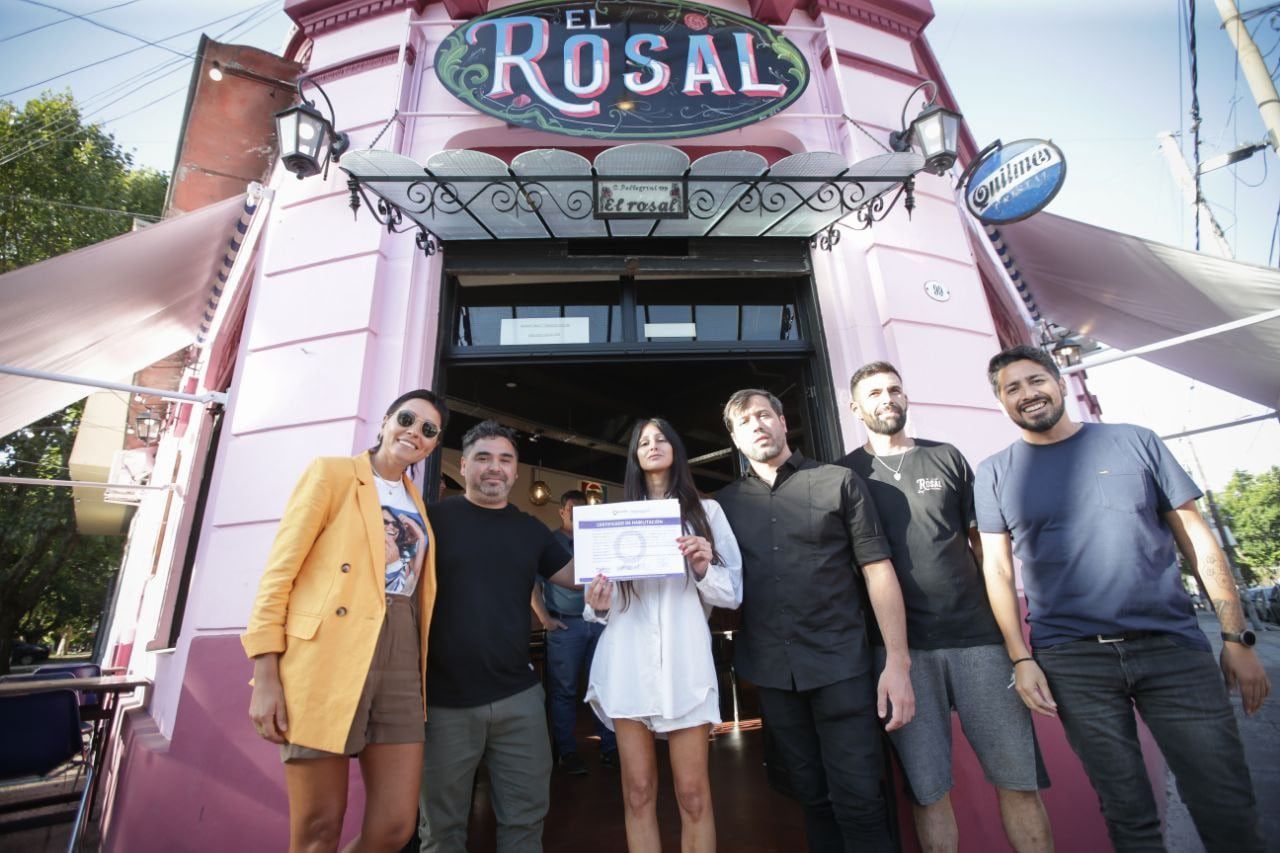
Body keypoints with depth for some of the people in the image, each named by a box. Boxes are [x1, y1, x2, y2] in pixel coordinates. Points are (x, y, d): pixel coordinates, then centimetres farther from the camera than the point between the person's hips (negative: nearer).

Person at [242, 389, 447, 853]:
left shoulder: (417, 505, 18)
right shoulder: (332, 473, 2)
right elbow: (279, 571, -4)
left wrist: (421, 671, 10)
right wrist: (266, 676, -11)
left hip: (399, 662, 5)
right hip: (327, 658, -5)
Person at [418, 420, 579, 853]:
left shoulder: (531, 529, 7)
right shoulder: (435, 518, -5)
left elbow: (578, 575, 12)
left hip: (519, 696, 3)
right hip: (445, 700, -3)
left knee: (526, 817, 16)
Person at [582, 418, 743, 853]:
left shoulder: (706, 511, 9)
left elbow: (733, 592, 5)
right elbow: (605, 599, 15)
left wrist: (704, 570, -14)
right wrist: (599, 606, -7)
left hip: (684, 657, -1)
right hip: (628, 659, 2)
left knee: (693, 792, 2)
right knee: (638, 791, 8)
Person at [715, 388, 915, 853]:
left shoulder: (839, 482, -1)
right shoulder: (726, 501, 6)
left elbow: (878, 569, -3)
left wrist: (898, 661, -9)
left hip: (841, 665, -2)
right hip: (772, 672, 3)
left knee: (860, 801, 2)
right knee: (812, 796, 16)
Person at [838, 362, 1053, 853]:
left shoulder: (947, 458, 10)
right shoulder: (845, 473, 3)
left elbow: (984, 542, 13)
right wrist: (871, 647, -1)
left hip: (977, 635, 2)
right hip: (902, 647, -2)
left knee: (1020, 779, 8)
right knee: (928, 790, 6)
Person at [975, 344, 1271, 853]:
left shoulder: (1134, 443, 6)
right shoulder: (995, 474, 3)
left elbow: (1197, 539, 8)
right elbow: (998, 568, 1)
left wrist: (1237, 637, 3)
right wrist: (1021, 658, -5)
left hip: (1172, 646, 1)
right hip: (1071, 661, -1)